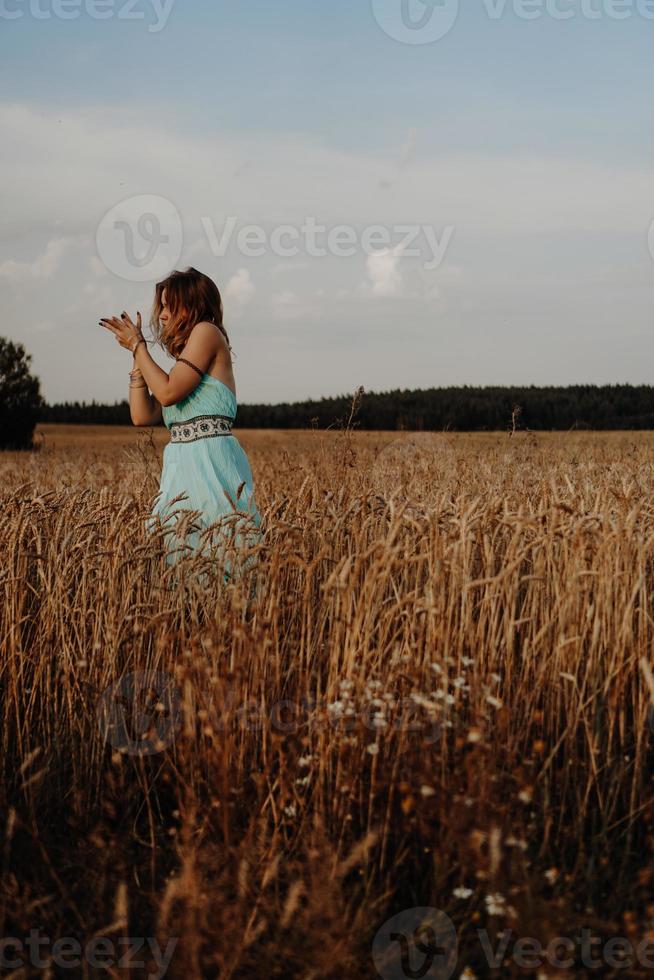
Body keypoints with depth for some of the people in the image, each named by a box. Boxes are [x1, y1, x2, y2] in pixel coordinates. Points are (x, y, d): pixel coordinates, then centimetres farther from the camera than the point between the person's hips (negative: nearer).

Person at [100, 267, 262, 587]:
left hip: (211, 463, -9)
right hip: (183, 465, 9)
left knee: (215, 558, -9)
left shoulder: (207, 331, -1)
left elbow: (168, 392, -12)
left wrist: (138, 345, 0)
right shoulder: (184, 357, 24)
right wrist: (137, 354, 18)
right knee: (183, 559, 7)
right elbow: (142, 415, 17)